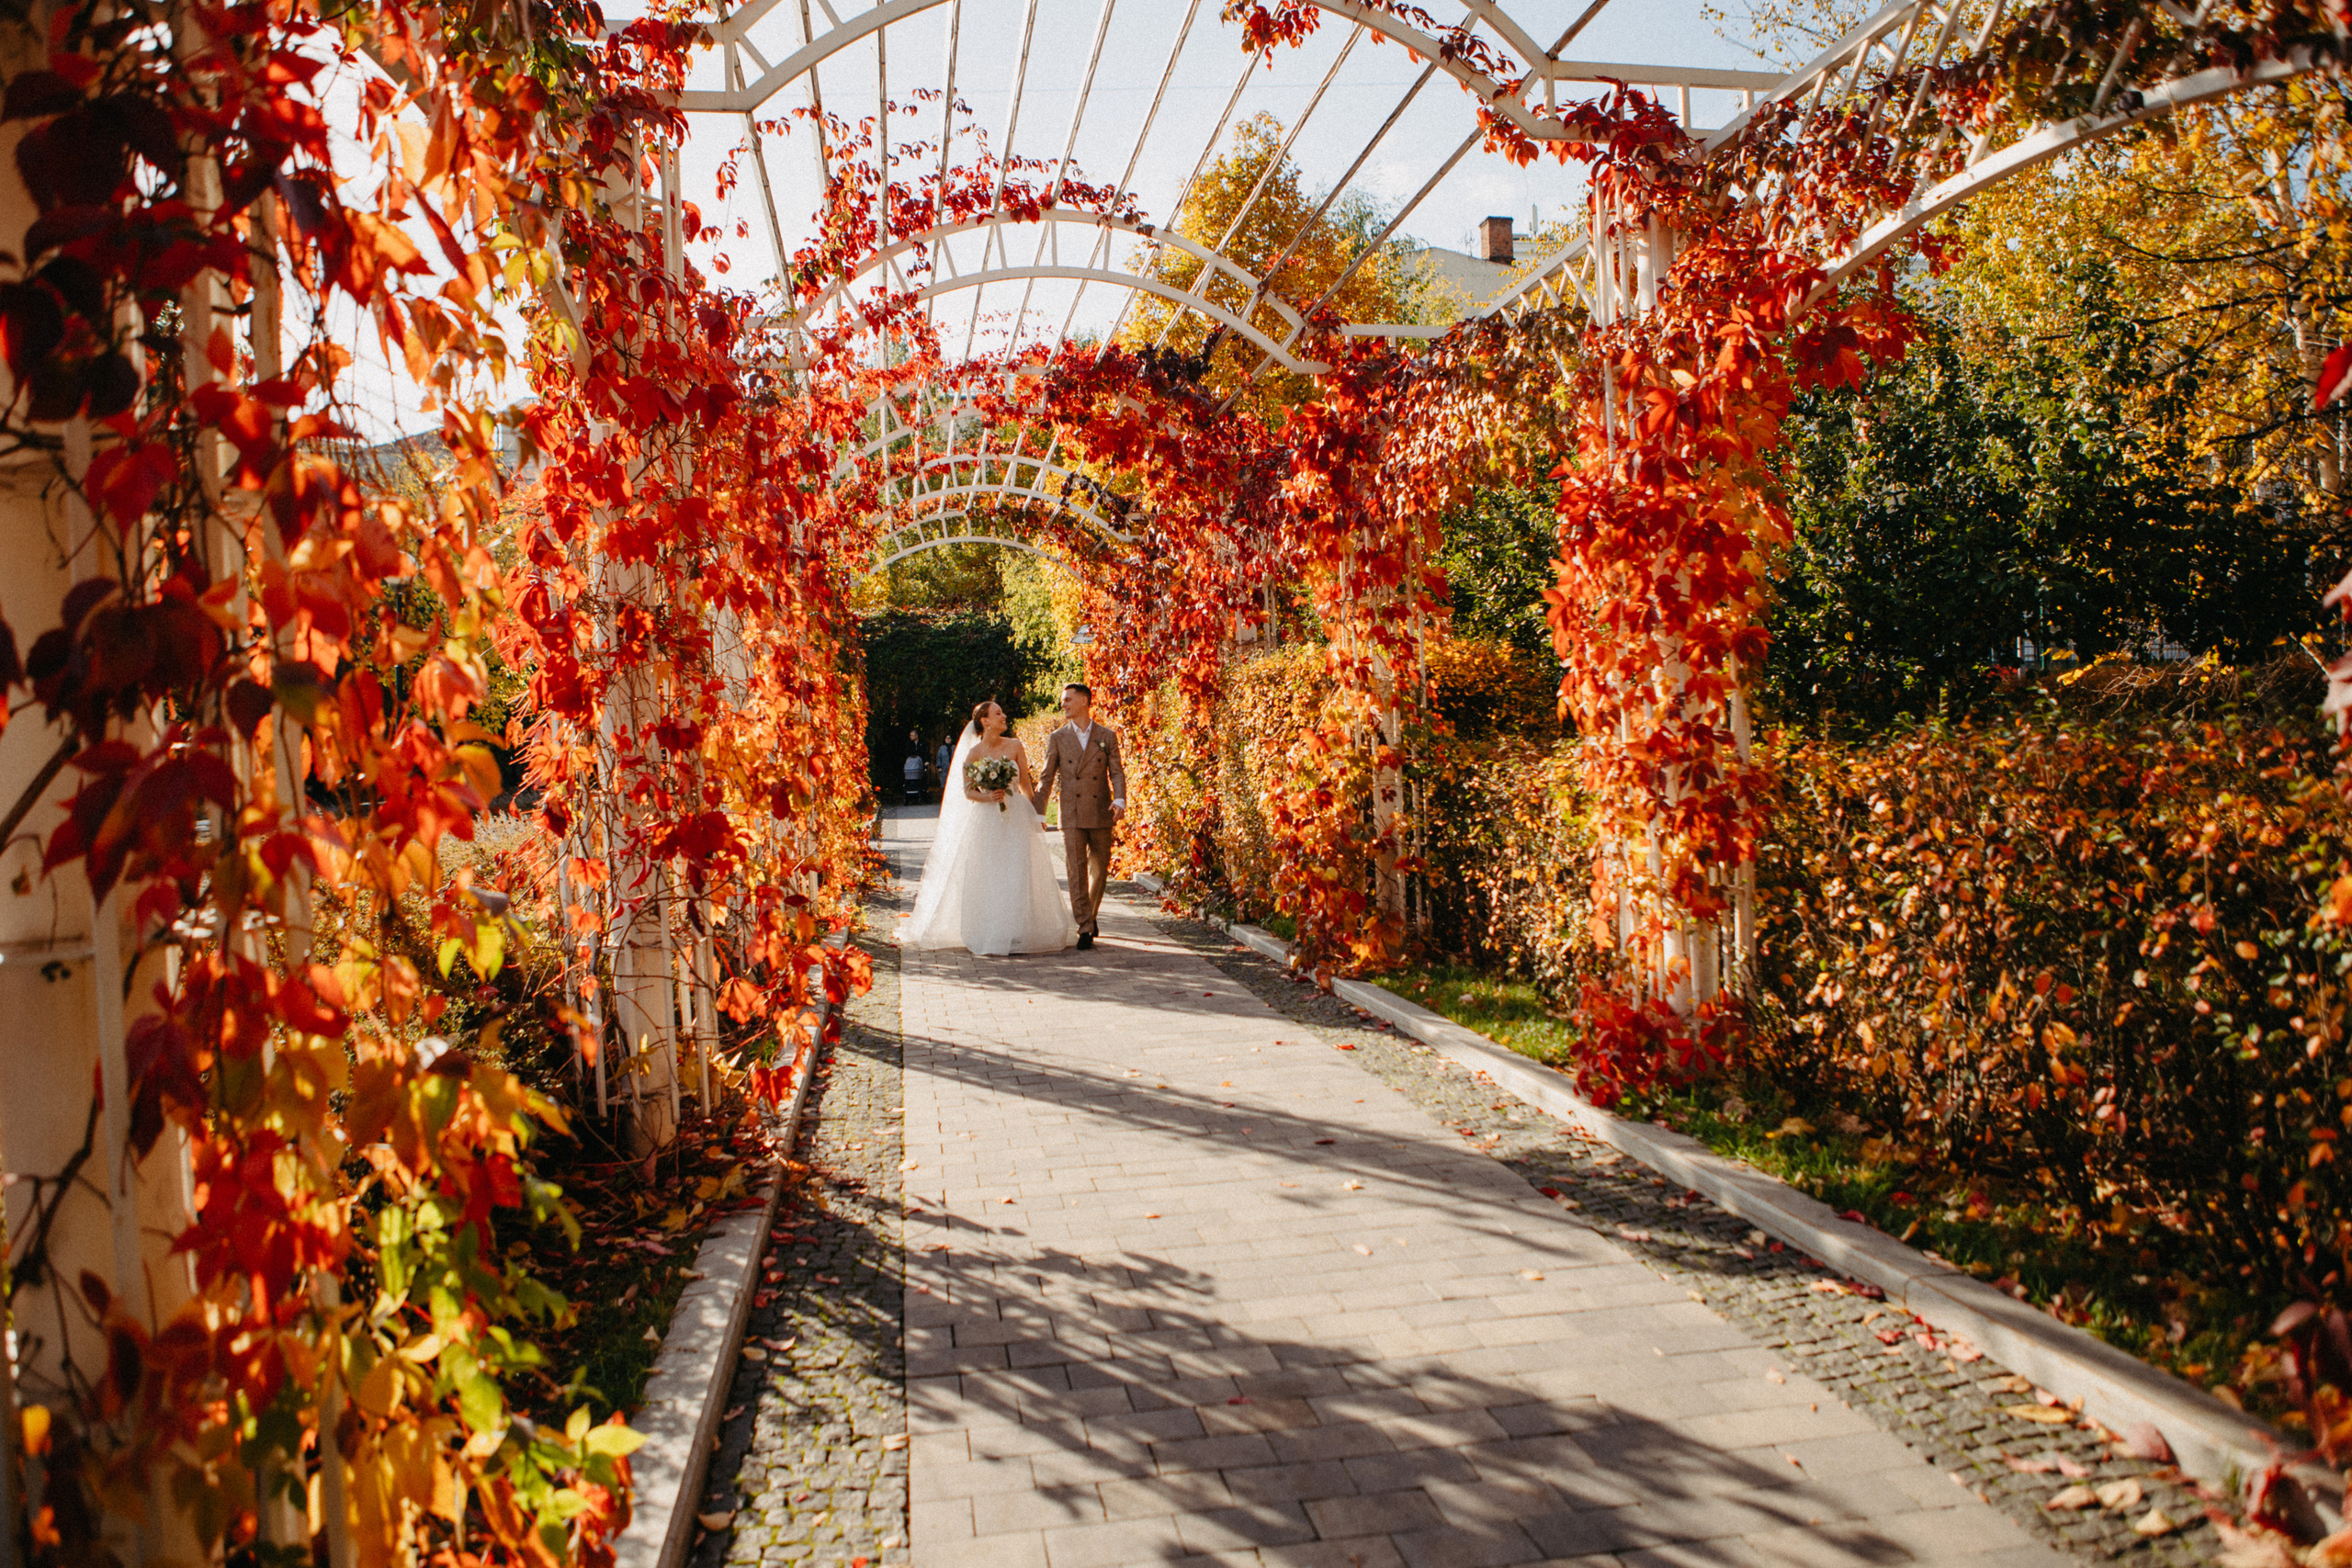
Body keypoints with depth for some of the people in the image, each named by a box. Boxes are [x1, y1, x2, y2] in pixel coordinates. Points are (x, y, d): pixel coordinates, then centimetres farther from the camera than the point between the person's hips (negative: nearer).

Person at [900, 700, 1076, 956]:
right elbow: (967, 791, 1)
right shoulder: (974, 753, -2)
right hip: (987, 821, -2)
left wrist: (1035, 814, 12)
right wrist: (987, 796, -17)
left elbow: (1025, 783, 10)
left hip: (1017, 818, 2)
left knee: (1018, 876, -3)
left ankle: (1016, 933, 5)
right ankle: (989, 938, 4)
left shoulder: (1015, 746, 4)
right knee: (987, 879, -3)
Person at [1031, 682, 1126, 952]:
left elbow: (1117, 772, 2)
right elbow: (1046, 777, 6)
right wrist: (1038, 813, 0)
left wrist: (1120, 800, -16)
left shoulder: (1107, 737, 5)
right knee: (1076, 871, -5)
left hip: (1101, 813, 1)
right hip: (1072, 815, -1)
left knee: (1100, 869, 9)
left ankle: (1090, 915, 31)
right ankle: (1084, 928, -3)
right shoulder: (1057, 739, 5)